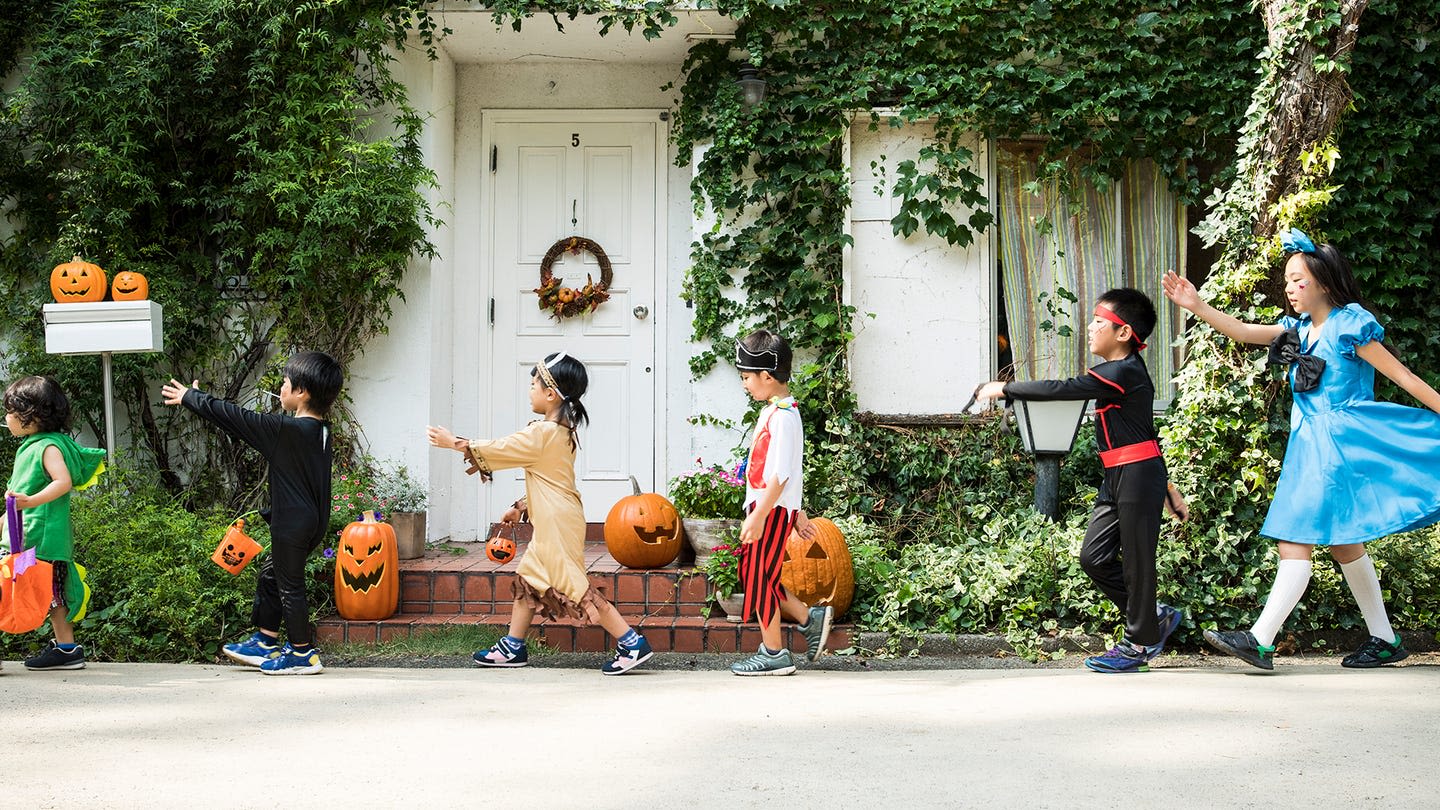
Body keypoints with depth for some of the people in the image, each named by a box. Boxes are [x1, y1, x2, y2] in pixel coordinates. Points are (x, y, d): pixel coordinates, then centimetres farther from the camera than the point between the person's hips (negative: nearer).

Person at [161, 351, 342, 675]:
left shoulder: (289, 429, -21)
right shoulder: (320, 430, 5)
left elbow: (236, 418, -14)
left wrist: (190, 397, -3)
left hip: (293, 524, -10)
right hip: (311, 521, 10)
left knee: (289, 585, 2)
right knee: (270, 574, 22)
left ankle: (303, 654, 10)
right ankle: (265, 643, 30)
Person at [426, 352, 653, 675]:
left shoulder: (542, 433, -18)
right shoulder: (563, 430, 12)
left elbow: (499, 449, -9)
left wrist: (454, 442, 1)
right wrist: (521, 507, 26)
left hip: (558, 524, -10)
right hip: (550, 523, 10)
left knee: (573, 587, -8)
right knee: (528, 578, 16)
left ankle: (632, 643, -8)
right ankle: (513, 647, 24)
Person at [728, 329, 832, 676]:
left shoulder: (782, 416, -17)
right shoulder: (774, 411, 15)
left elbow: (781, 474, -23)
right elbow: (791, 472, 20)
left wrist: (758, 516, -24)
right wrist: (797, 513, 23)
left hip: (772, 510, -10)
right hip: (769, 508, 10)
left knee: (759, 578, -1)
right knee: (756, 576, 14)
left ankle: (774, 654, 8)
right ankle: (811, 618, 21)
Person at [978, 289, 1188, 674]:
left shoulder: (1123, 373, -17)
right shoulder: (1123, 372, 16)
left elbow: (1061, 389, -22)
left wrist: (1004, 388, -14)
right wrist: (1166, 486, 26)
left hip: (1139, 476, -10)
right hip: (1117, 480, 10)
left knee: (1136, 560, 1)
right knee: (1094, 557, 8)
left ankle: (1139, 645, 13)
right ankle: (1155, 617, 22)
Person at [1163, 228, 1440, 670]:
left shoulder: (1350, 325, -8)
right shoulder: (1299, 328, 14)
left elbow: (1402, 376, -6)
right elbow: (1244, 332, 10)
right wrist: (1198, 306, -2)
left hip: (1339, 444, -8)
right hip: (1309, 446, 9)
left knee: (1297, 541, -15)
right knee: (1343, 544, 13)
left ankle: (1261, 640, -19)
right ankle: (1385, 639, 23)